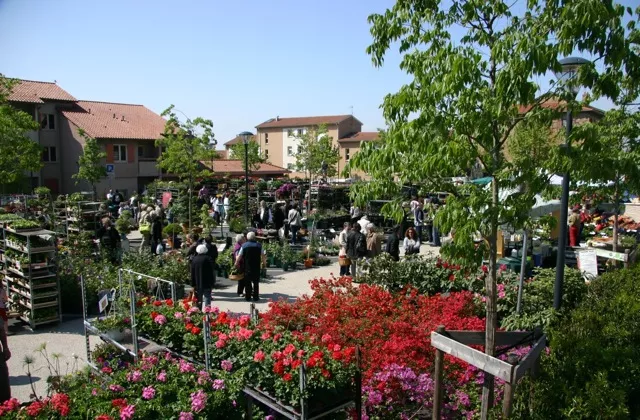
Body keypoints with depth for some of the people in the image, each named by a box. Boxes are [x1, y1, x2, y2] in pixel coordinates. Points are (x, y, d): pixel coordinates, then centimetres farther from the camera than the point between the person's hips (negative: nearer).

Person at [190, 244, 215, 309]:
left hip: (197, 284, 3)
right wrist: (212, 282, 1)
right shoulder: (209, 259, -9)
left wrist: (193, 284, 7)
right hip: (207, 284, -3)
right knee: (207, 299, 1)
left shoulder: (194, 260, 1)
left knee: (199, 301, 12)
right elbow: (212, 272, -7)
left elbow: (192, 274, 3)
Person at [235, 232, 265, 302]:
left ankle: (248, 297, 10)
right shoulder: (259, 245, 1)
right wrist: (262, 262, 23)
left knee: (247, 282, 8)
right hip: (256, 267, 1)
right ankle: (255, 297, 9)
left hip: (247, 267, -1)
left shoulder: (244, 245, -3)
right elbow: (263, 256, 8)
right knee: (256, 283, 9)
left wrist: (236, 263, 12)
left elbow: (239, 256, -2)